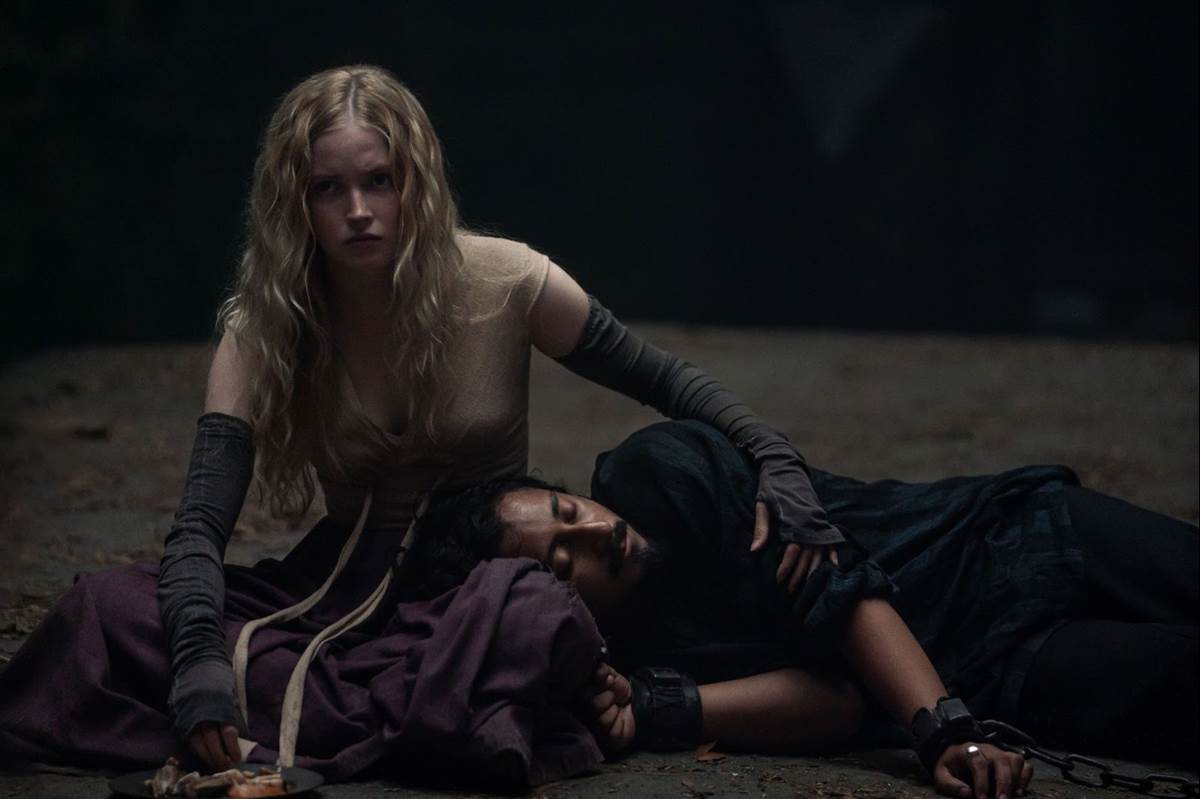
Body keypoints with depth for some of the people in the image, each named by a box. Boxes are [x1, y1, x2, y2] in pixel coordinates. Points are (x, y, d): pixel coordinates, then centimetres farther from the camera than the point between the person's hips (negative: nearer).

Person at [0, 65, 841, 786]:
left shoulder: (505, 284, -8)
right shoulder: (261, 329, -5)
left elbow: (664, 380, 5)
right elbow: (201, 526, -13)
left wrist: (779, 466, -11)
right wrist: (199, 659, -33)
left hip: (479, 586, -2)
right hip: (341, 587, 2)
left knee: (536, 618, -42)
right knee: (107, 610, -23)